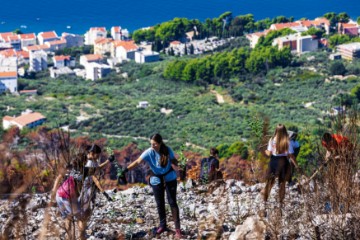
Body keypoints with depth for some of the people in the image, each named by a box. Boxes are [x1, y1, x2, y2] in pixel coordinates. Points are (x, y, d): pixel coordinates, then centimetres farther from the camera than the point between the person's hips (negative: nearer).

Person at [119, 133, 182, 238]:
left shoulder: (168, 150, -18)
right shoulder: (149, 152, -19)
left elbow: (174, 161, -3)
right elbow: (137, 162, -27)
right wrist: (126, 169, -39)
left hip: (169, 178, -1)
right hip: (156, 180, 1)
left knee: (172, 202, -1)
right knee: (160, 203, 10)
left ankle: (177, 228, 4)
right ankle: (162, 225, 27)